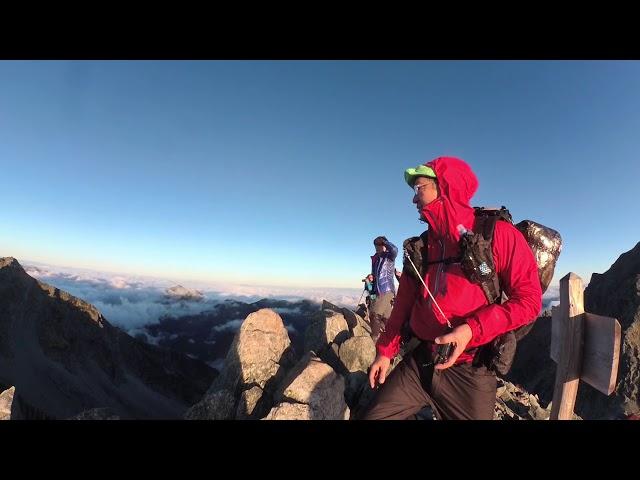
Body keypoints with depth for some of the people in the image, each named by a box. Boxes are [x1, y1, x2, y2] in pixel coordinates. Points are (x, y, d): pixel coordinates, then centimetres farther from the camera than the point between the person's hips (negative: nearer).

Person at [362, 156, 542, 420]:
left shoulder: (497, 234, -8)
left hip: (469, 372, -4)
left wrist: (472, 329, -23)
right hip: (417, 364, 4)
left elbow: (528, 298, -11)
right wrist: (385, 351, 13)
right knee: (371, 416, 4)